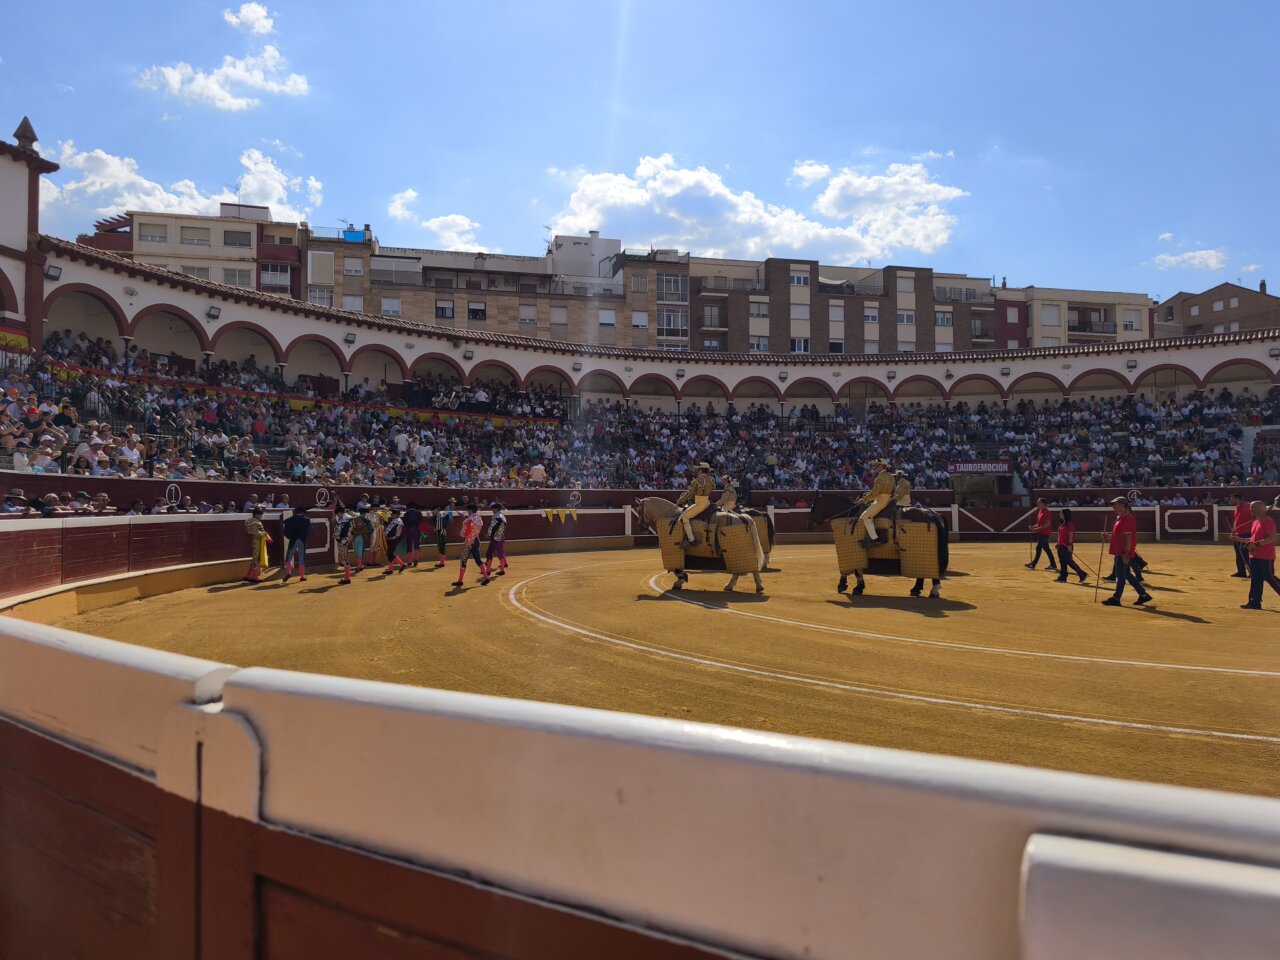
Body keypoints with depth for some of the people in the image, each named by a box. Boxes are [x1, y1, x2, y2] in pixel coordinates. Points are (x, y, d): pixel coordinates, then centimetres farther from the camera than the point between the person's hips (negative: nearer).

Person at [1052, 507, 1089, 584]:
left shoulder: (1070, 523, -13)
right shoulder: (1061, 523, 13)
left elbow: (1071, 535, -17)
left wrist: (1070, 545, -20)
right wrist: (1058, 543, 18)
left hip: (1066, 546, -9)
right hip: (1061, 546, 9)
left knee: (1069, 561, -5)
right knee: (1062, 562, 9)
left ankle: (1083, 575, 6)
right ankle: (1063, 577, 13)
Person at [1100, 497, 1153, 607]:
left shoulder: (1128, 519, -15)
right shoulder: (1120, 518, 16)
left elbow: (1128, 536, -20)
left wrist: (1126, 553, -23)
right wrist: (1108, 537, 10)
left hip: (1123, 553, -10)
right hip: (1119, 552, 10)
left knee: (1121, 575, -3)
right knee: (1125, 574, 15)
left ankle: (1116, 598, 4)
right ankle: (1143, 595, 21)